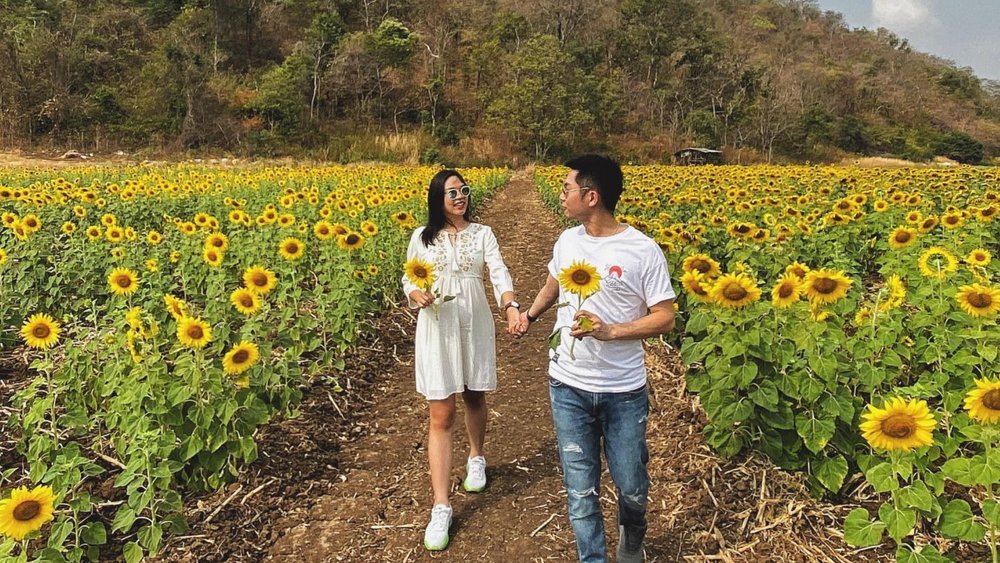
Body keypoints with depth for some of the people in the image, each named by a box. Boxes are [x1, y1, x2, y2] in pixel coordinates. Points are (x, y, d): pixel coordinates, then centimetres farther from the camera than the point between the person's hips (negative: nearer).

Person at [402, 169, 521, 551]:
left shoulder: (482, 234, 2)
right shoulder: (421, 237, 3)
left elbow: (499, 274, -11)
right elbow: (408, 282, 7)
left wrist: (511, 307, -30)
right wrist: (417, 296, -18)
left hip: (475, 326, 1)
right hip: (437, 329, -1)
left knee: (475, 397, 17)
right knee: (441, 415, -3)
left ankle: (476, 457, 47)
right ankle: (441, 506, 0)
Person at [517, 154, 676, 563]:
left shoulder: (643, 251, -13)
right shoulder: (567, 241, 2)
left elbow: (665, 319, -11)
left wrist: (610, 331, -24)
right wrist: (529, 314, 6)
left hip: (624, 391, -3)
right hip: (567, 387, 3)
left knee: (631, 485, 14)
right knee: (580, 490, 10)